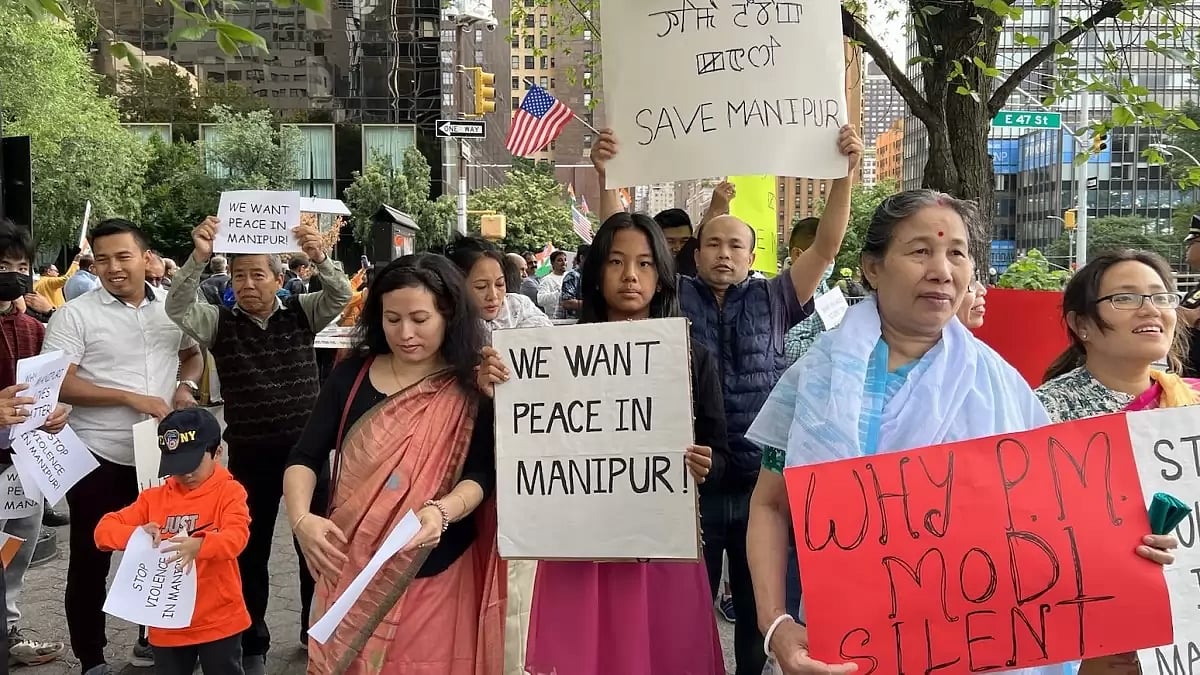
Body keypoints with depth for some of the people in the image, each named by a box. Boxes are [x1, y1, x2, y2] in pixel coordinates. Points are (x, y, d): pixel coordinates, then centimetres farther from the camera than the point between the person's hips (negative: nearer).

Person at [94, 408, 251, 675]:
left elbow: (236, 537, -22)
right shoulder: (154, 497, 3)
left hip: (219, 622, -3)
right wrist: (137, 534, -22)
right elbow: (104, 530, 0)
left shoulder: (229, 492, -7)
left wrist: (200, 545, -43)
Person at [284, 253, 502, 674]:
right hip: (352, 574, 2)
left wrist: (441, 511, -32)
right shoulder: (352, 375, 1)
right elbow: (305, 458, 0)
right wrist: (301, 519, -19)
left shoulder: (473, 387, -5)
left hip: (437, 578, -2)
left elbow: (481, 476, -12)